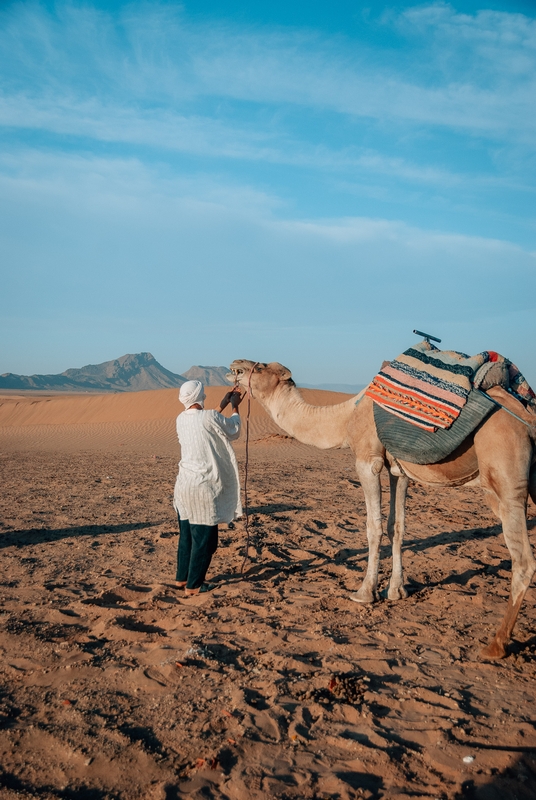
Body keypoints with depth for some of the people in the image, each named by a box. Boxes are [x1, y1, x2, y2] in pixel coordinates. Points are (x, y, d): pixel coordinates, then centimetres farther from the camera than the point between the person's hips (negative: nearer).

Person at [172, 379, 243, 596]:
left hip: (184, 484, 7)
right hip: (203, 487, -7)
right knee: (204, 539, 5)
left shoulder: (182, 419, 5)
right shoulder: (209, 417, -15)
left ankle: (182, 577, 31)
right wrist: (235, 407, 18)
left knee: (186, 535, 20)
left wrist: (223, 405, 26)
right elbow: (233, 431, 3)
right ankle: (193, 585, 12)